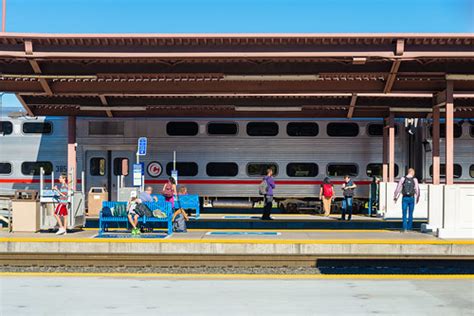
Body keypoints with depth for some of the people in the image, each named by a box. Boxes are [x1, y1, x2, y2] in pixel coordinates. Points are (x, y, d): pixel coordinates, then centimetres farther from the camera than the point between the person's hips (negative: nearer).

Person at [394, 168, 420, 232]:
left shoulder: (403, 179, -2)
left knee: (404, 214, 4)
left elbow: (398, 188, -3)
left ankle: (405, 228, -8)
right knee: (410, 214, 11)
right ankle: (409, 228, 13)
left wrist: (395, 197, 4)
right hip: (412, 198, 0)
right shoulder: (414, 180, -2)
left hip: (405, 198, 0)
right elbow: (417, 190, -1)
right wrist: (417, 198, 12)